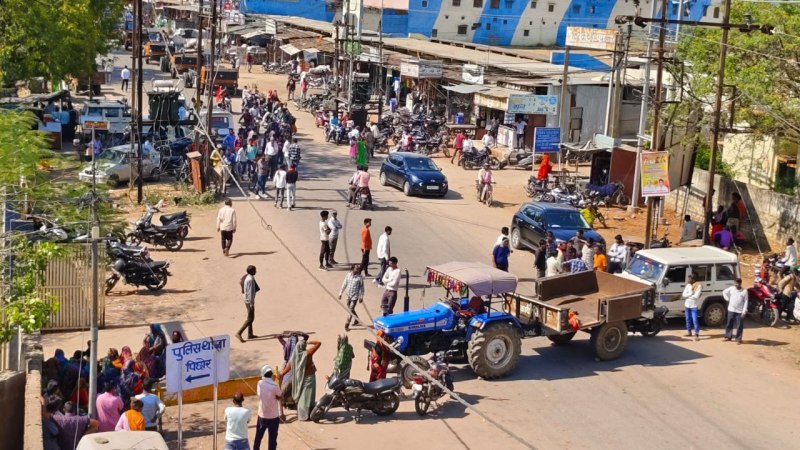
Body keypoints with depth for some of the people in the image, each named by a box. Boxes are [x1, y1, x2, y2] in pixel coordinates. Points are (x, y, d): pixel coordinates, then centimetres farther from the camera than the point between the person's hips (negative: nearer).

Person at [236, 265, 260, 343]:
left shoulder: (246, 277, 8)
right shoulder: (250, 279, -21)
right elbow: (250, 292, -23)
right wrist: (252, 303, -21)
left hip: (247, 300, 10)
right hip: (249, 301, -10)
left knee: (251, 317, 17)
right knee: (250, 318, -8)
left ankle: (250, 334, 24)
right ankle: (239, 333, -14)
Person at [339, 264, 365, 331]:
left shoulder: (360, 277, -10)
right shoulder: (348, 275, -1)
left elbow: (361, 287, -4)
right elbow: (344, 284, 6)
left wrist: (361, 297, -6)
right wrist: (340, 293, 7)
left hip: (355, 296, -5)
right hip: (348, 295, 5)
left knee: (351, 310, -8)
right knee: (350, 309, 17)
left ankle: (346, 325, -3)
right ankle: (356, 320, 38)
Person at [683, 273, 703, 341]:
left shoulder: (699, 286, -12)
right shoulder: (688, 285, 6)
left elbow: (696, 296, -20)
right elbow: (684, 294, 0)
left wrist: (687, 296, -10)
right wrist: (690, 294, -16)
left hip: (693, 306, -6)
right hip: (687, 305, 6)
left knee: (695, 320, -10)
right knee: (688, 319, 15)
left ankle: (697, 335, -9)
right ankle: (689, 332, 29)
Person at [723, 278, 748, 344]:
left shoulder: (744, 291, -8)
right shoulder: (731, 288, 1)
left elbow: (746, 302, -7)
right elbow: (724, 292, 18)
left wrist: (744, 312, -12)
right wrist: (728, 299, 6)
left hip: (739, 311, -3)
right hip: (731, 310, 3)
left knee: (739, 326, -1)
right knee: (729, 324, 12)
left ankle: (738, 339, 7)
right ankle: (728, 336, 24)